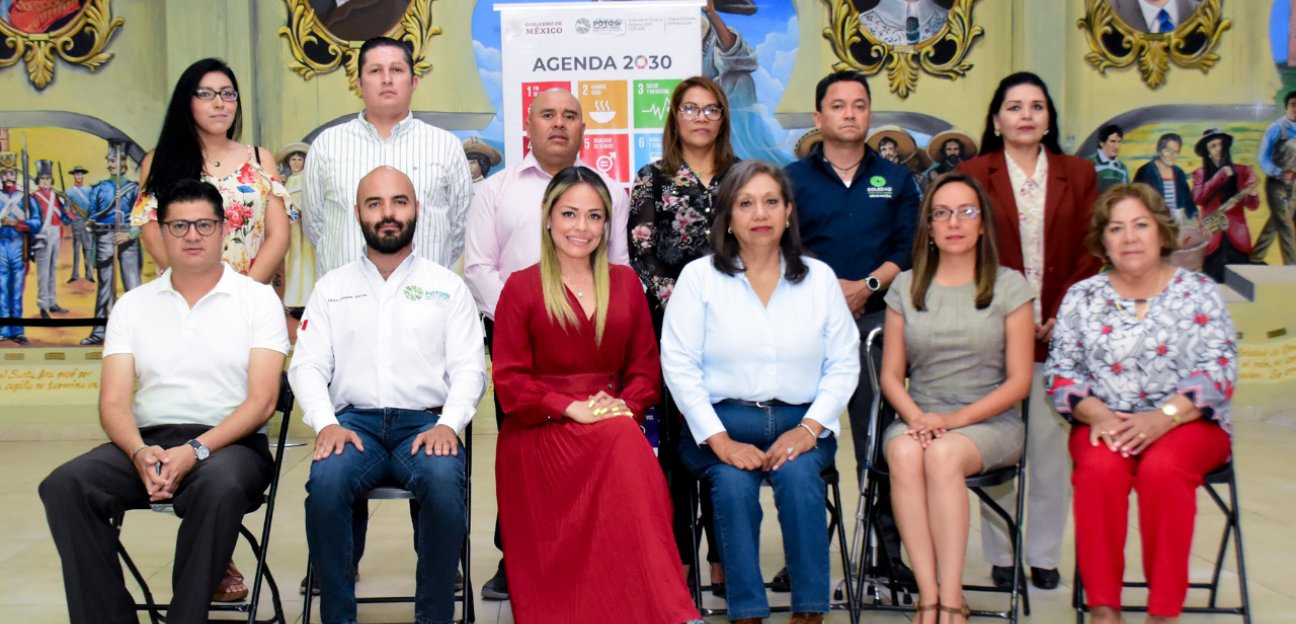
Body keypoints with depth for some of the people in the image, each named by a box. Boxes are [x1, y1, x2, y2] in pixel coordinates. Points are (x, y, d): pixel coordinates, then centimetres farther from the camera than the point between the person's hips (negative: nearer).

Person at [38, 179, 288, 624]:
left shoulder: (257, 299, 4)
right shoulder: (132, 306, 13)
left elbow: (262, 399, -5)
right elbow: (114, 403, 5)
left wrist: (196, 451, -19)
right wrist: (140, 453, -17)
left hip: (229, 442, -3)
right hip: (147, 441, 3)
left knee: (219, 487, -38)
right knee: (65, 486, -24)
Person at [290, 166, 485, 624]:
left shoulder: (447, 286, 14)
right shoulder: (332, 288, 18)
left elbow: (469, 368, 6)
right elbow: (307, 365, 10)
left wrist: (447, 424, -12)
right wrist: (326, 424, -9)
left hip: (424, 424, -1)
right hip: (354, 422, 1)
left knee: (444, 479, -35)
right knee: (325, 481, -32)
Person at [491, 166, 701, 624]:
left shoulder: (626, 283, 16)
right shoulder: (521, 288, 5)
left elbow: (645, 367, 15)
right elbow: (510, 381, 0)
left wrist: (625, 405, -7)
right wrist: (573, 408, -14)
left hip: (614, 423, 3)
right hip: (539, 432, -3)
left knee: (627, 440, -36)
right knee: (624, 444, -35)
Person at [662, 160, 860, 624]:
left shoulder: (819, 277, 12)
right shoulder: (699, 277, 6)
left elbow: (844, 364, 7)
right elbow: (679, 365, -2)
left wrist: (809, 428, -9)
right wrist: (720, 440, -13)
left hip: (799, 424, 1)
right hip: (721, 422, -1)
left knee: (798, 475, -31)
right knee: (733, 483, -32)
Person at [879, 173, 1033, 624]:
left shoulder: (1009, 286, 5)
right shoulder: (906, 287, 13)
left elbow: (1018, 381, 0)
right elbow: (891, 374, 10)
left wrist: (955, 420, -13)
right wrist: (917, 417, -12)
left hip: (989, 421, -2)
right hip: (918, 417, 2)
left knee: (943, 454, -36)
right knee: (904, 453, -34)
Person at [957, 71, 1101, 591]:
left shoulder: (1078, 175, 11)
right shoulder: (973, 175, 5)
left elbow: (1090, 254, 6)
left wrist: (1062, 317, -6)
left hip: (1057, 331, 2)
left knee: (1051, 444, 3)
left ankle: (1044, 556, 14)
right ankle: (1000, 556, 10)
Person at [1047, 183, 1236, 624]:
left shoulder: (1198, 292, 6)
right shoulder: (1082, 297, 11)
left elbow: (1218, 371, -4)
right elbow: (1061, 372, 5)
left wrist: (1163, 417, -19)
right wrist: (1096, 414, -15)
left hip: (1187, 422, -1)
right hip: (1105, 421, 1)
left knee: (1162, 468, -34)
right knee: (1099, 468, -32)